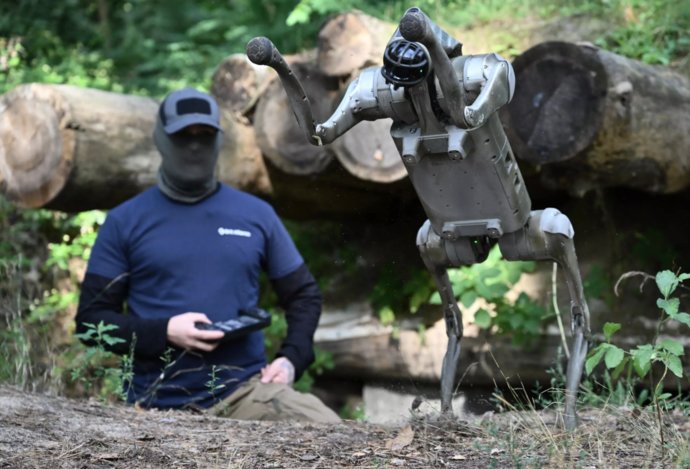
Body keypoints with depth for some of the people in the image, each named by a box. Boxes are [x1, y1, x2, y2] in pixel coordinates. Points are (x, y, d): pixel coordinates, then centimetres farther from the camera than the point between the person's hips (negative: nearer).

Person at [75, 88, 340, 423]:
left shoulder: (256, 214, 11)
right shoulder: (124, 222, 5)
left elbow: (303, 295, 19)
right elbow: (91, 319, 4)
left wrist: (291, 358, 0)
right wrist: (165, 332, -13)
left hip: (247, 388, 1)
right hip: (160, 404, -1)